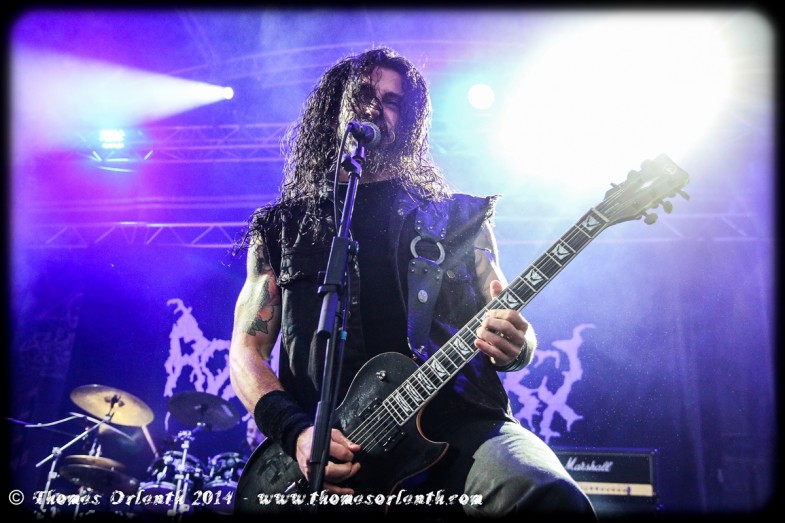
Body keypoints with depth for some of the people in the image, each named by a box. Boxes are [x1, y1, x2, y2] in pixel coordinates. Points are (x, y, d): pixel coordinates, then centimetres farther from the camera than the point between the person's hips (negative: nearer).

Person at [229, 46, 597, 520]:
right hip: (327, 448, 0)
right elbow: (246, 351, 9)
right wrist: (296, 433, -10)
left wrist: (514, 343, -10)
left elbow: (507, 323, 16)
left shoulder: (458, 216, 16)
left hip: (458, 424, 0)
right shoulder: (280, 228, 15)